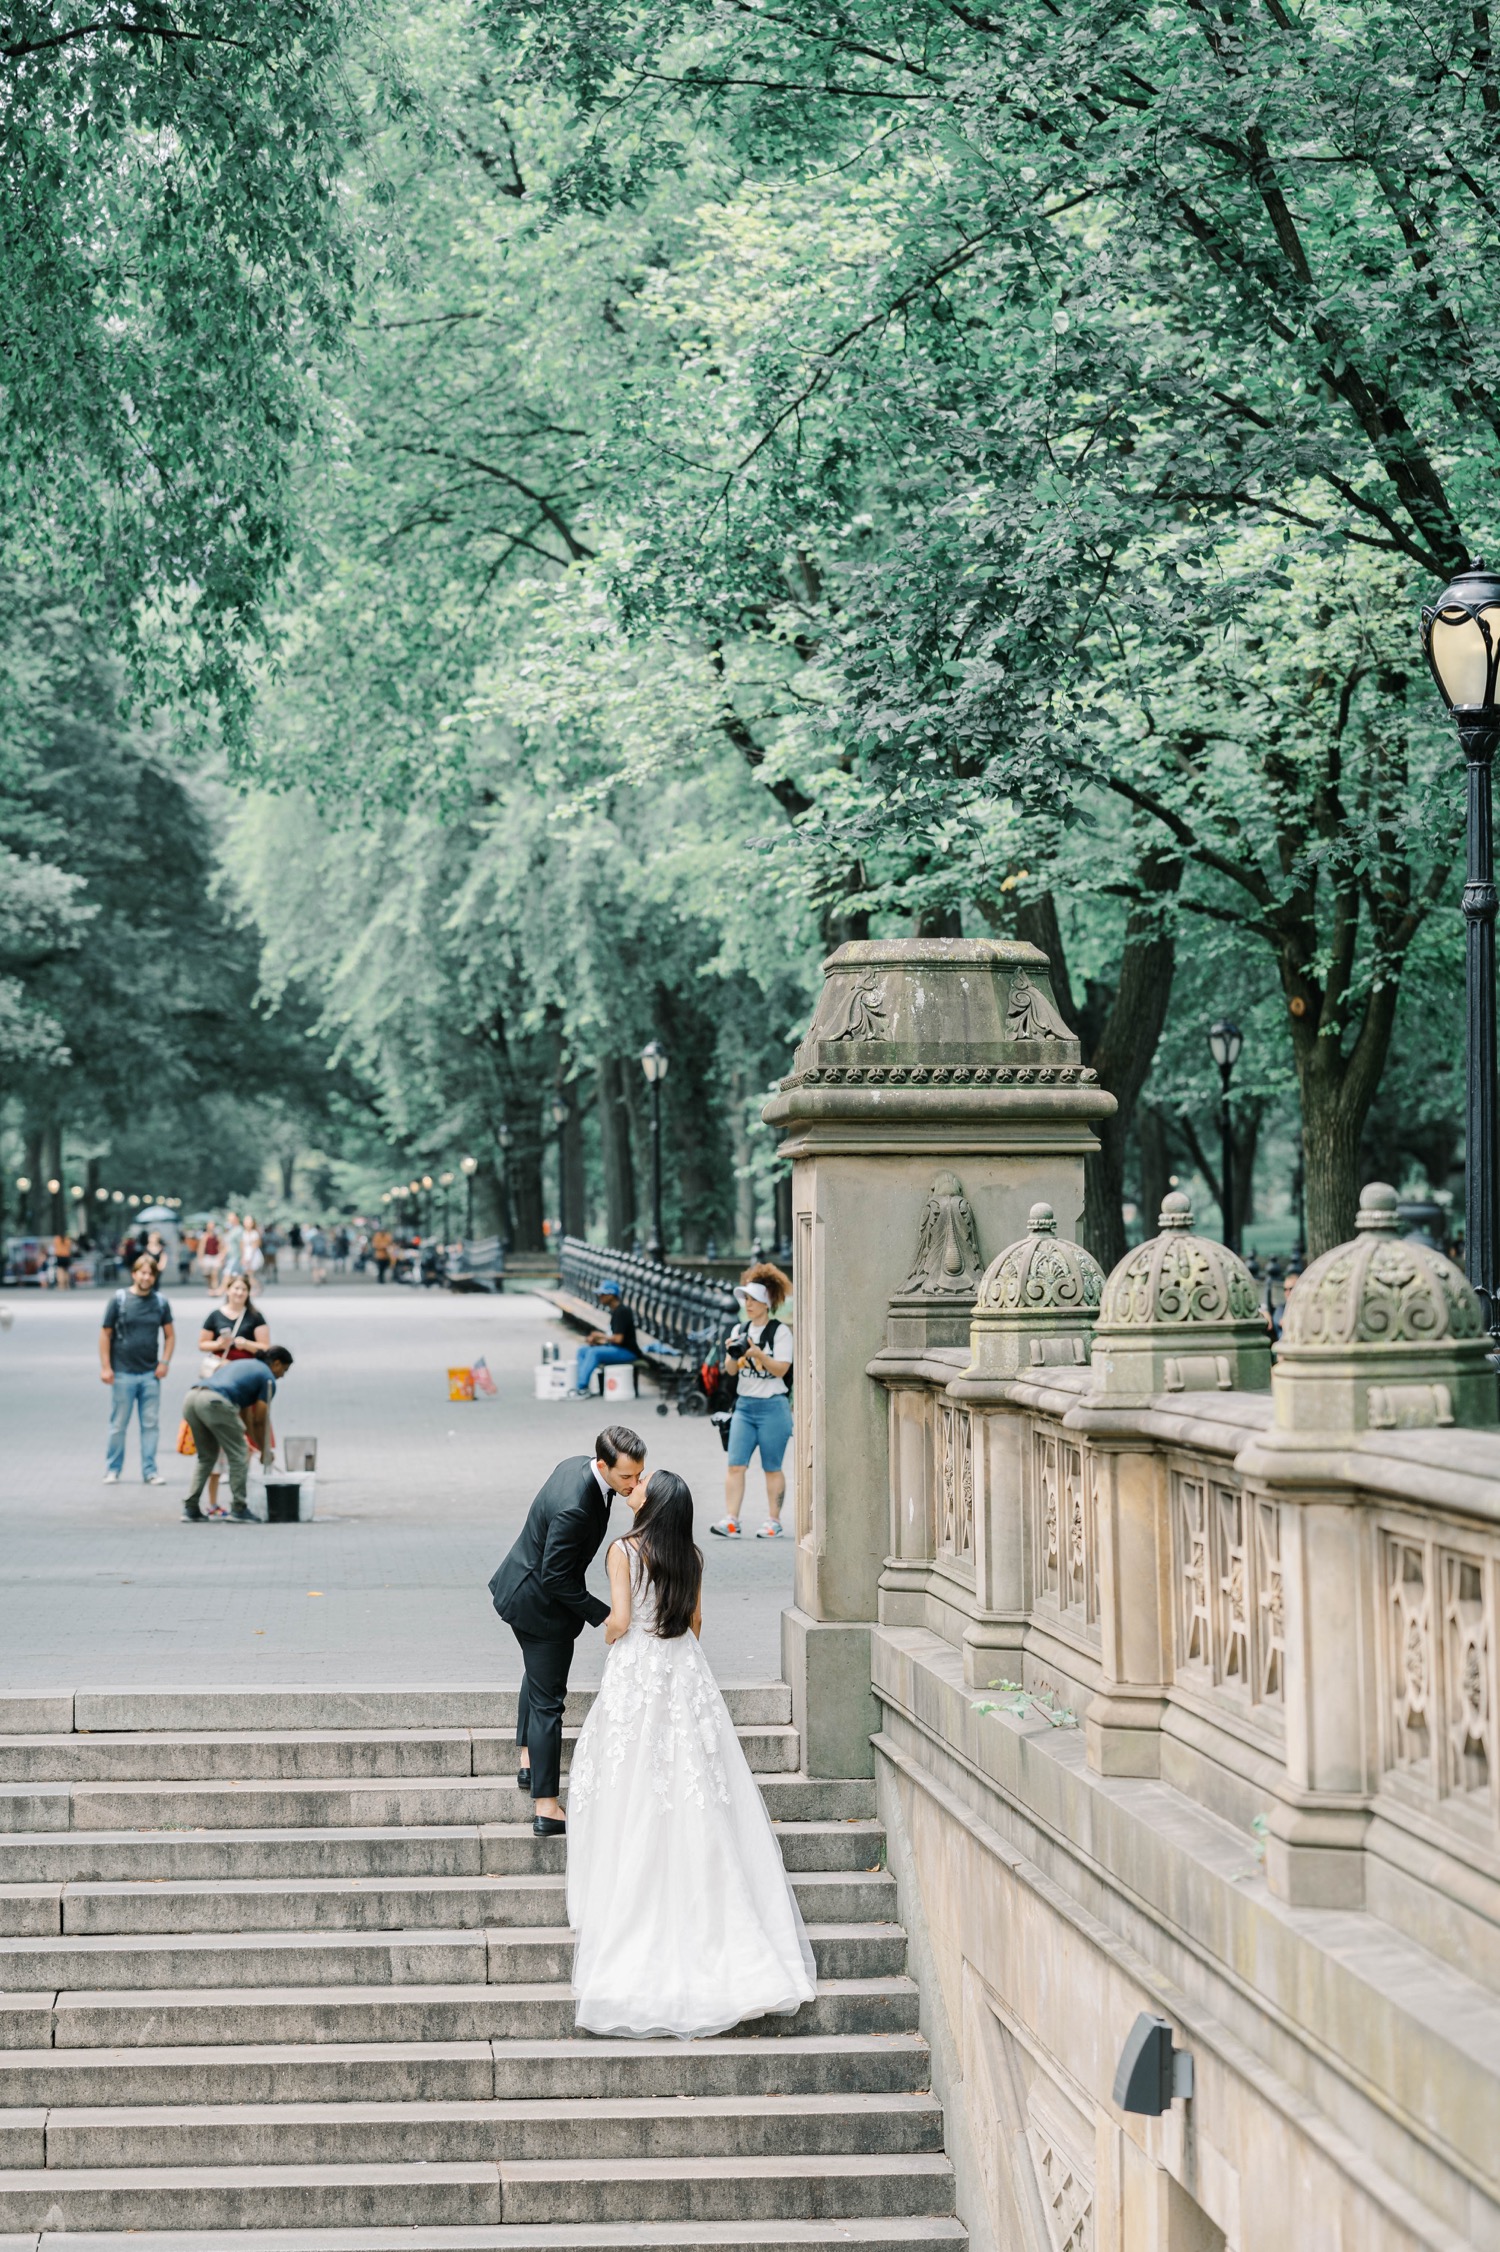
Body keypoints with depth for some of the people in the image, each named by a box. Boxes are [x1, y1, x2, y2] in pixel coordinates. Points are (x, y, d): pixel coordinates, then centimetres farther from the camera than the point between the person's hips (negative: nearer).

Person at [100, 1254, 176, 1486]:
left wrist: (164, 1362, 1)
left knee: (151, 1424, 2)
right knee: (118, 1425, 3)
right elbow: (105, 1334, 1)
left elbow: (169, 1335, 14)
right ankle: (112, 1470, 12)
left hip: (151, 1374, 2)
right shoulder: (119, 1300, -2)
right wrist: (105, 1367, -4)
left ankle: (149, 1471, 8)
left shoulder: (160, 1302, 6)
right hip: (123, 1372, -2)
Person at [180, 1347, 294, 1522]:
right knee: (238, 1455, 8)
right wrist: (265, 1451, 27)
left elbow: (245, 1411, 42)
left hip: (191, 1398, 8)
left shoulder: (244, 1365, 36)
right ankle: (238, 1509, 10)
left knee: (207, 1456, 23)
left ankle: (190, 1508, 18)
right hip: (214, 1402, -8)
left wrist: (256, 1443, 49)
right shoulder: (268, 1378, 12)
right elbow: (260, 1420, 12)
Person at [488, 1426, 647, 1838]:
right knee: (547, 1701, -2)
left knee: (538, 1676, 30)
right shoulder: (574, 1507, -36)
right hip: (542, 1606, -10)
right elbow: (556, 1577, -29)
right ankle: (546, 1808, 3)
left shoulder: (577, 1465, -7)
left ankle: (529, 1763, 47)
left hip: (519, 1587, 10)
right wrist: (602, 1615, -24)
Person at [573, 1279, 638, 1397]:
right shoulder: (614, 1311, 13)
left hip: (627, 1351, -10)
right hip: (615, 1348, 10)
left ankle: (582, 1388, -27)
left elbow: (618, 1339, -23)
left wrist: (600, 1335, -9)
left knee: (594, 1352, -27)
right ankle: (579, 1386, -8)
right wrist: (597, 1339, 0)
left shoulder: (622, 1311, -17)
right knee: (582, 1350, 3)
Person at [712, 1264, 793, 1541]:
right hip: (744, 1405, 5)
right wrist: (733, 1354, -10)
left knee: (772, 1468, 2)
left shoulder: (780, 1331, -3)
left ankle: (773, 1522, 9)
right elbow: (731, 1370, 10)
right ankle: (730, 1521, -11)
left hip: (772, 1406, -5)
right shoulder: (740, 1330, 12)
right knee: (736, 1465, -6)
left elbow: (781, 1369, -11)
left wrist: (759, 1354, -23)